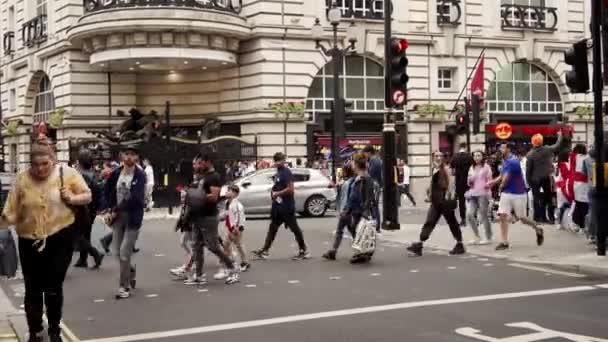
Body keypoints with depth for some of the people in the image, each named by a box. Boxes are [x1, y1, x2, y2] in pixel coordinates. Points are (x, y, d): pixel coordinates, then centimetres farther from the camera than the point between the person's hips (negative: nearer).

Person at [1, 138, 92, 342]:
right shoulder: (22, 179, -6)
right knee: (33, 289, 9)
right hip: (30, 241, 1)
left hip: (60, 238, -1)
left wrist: (71, 198, -16)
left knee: (54, 287, 6)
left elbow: (87, 196, 2)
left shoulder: (67, 173, -6)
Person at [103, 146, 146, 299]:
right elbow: (107, 191, 13)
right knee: (117, 251, 9)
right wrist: (110, 210, -1)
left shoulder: (140, 175, -12)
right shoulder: (116, 173, 3)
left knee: (124, 252, -6)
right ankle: (130, 270, 38)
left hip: (133, 216, -5)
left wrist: (116, 210, -16)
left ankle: (124, 286, 7)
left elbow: (134, 199, -21)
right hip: (118, 216, 5)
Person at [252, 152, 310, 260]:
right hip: (278, 206, 10)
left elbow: (290, 189, -23)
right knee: (272, 227, 10)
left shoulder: (286, 172, -15)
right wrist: (273, 193, 9)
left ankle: (304, 251, 9)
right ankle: (265, 250, 14)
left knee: (294, 228, -1)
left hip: (287, 207, -10)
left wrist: (277, 194, -16)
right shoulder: (278, 173, 14)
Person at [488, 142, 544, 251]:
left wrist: (501, 187, 1)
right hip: (506, 193, 8)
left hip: (518, 194, -8)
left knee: (522, 218, 3)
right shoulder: (506, 161, 10)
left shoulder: (512, 161, -19)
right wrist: (492, 183, 4)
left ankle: (538, 229, 30)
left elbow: (506, 179, -17)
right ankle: (504, 242, 0)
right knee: (503, 216, -3)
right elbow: (502, 177, 18)